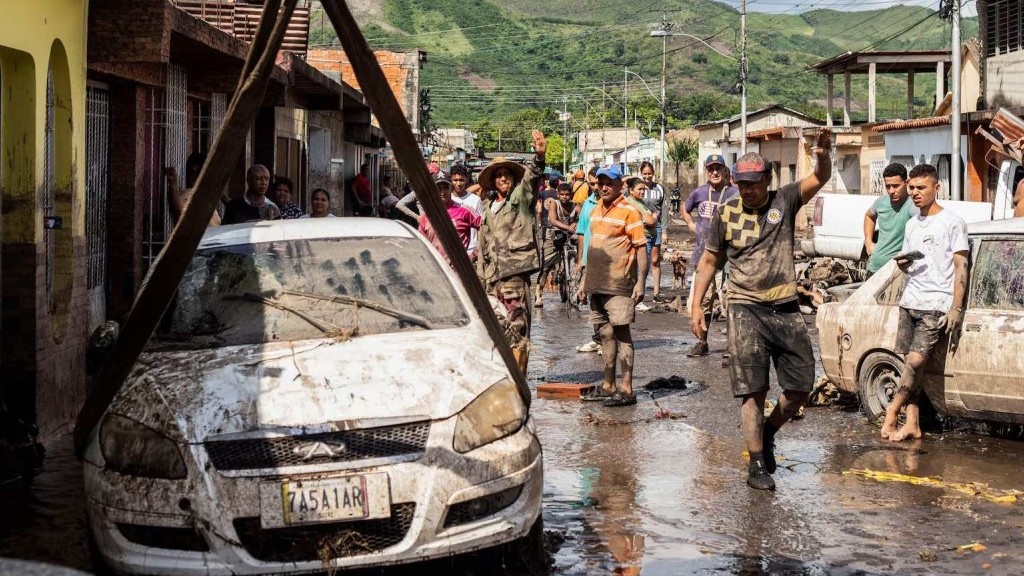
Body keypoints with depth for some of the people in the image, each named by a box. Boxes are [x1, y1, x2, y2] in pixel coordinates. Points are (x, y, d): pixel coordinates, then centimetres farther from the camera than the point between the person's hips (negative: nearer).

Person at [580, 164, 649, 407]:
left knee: (621, 332, -6)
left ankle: (626, 389, -3)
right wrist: (586, 278, 20)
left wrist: (640, 282, -16)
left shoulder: (629, 211, -8)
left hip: (619, 284, -7)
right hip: (597, 283, 7)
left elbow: (641, 248, -11)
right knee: (605, 333, 13)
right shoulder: (595, 211, 14)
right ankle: (608, 385, 21)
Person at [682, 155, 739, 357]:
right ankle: (701, 343, 26)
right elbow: (685, 208, 29)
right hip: (701, 255, 6)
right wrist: (691, 224, 15)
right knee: (700, 302, 13)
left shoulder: (734, 194, -7)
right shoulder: (700, 192, 10)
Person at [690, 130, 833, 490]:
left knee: (801, 386, 6)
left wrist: (823, 155, -35)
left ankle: (768, 434, 30)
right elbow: (709, 260, 9)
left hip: (786, 310, 2)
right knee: (752, 390, -3)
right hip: (746, 311, -2)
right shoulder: (726, 214, 2)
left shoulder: (784, 201, 2)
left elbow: (820, 179, -12)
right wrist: (696, 306, 4)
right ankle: (757, 464, 3)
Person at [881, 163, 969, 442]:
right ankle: (912, 424, 4)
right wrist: (902, 263, -1)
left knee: (915, 362, -14)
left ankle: (892, 411, -2)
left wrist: (956, 308, -13)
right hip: (910, 302, 6)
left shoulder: (952, 222, -3)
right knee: (910, 364, 2)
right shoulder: (911, 225, 18)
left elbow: (961, 267, -6)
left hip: (936, 305, -6)